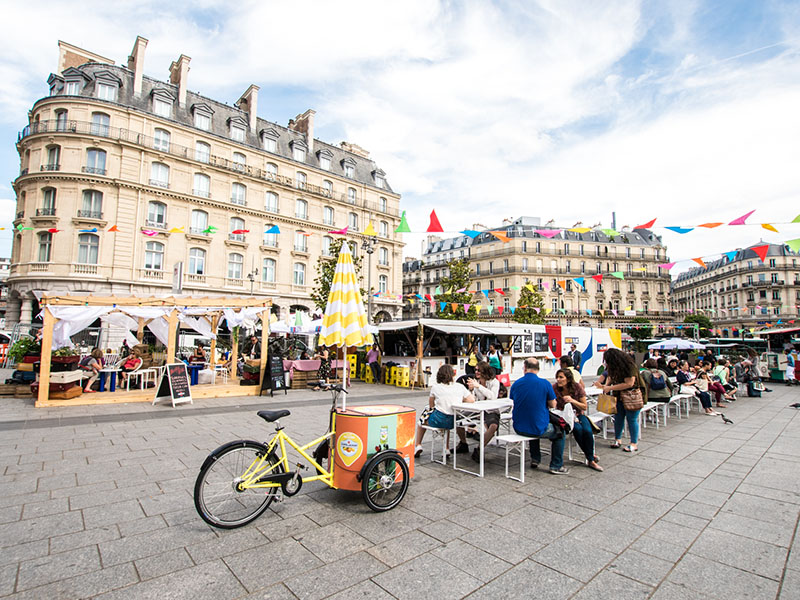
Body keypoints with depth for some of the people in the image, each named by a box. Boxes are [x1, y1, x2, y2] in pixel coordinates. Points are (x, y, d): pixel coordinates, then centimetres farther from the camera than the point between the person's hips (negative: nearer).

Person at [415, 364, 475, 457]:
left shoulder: (435, 387, -1)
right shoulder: (460, 387, 2)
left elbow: (431, 405, 7)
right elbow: (472, 400, 2)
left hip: (439, 420, -2)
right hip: (454, 421, 2)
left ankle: (418, 445, 26)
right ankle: (463, 444, 44)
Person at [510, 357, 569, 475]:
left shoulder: (516, 384, -5)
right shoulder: (545, 384, -14)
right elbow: (553, 405, -2)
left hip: (519, 428, 4)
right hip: (539, 429, -4)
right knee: (559, 433, 25)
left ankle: (535, 459, 38)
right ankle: (556, 466, 25)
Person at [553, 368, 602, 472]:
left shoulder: (577, 387, -13)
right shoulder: (554, 388, -15)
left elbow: (585, 407, -6)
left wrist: (572, 400, -23)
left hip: (578, 414, 1)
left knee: (587, 431, -26)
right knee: (578, 429, -30)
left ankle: (591, 460, -9)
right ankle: (590, 456, -9)